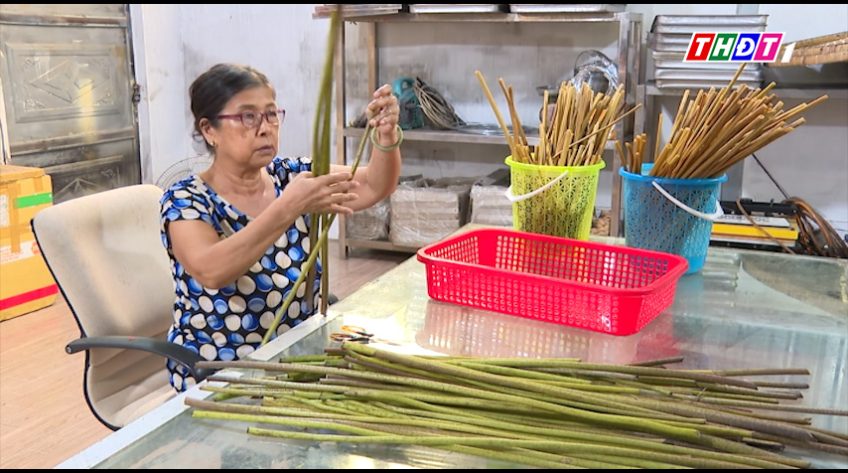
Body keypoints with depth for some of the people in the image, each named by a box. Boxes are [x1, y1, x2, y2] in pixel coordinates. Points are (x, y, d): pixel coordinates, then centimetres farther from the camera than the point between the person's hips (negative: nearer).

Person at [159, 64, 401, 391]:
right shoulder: (185, 200, -12)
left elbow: (374, 187, -11)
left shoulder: (289, 176, 0)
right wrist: (289, 208, -41)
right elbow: (211, 272, -32)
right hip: (219, 376, -4)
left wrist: (387, 136, -31)